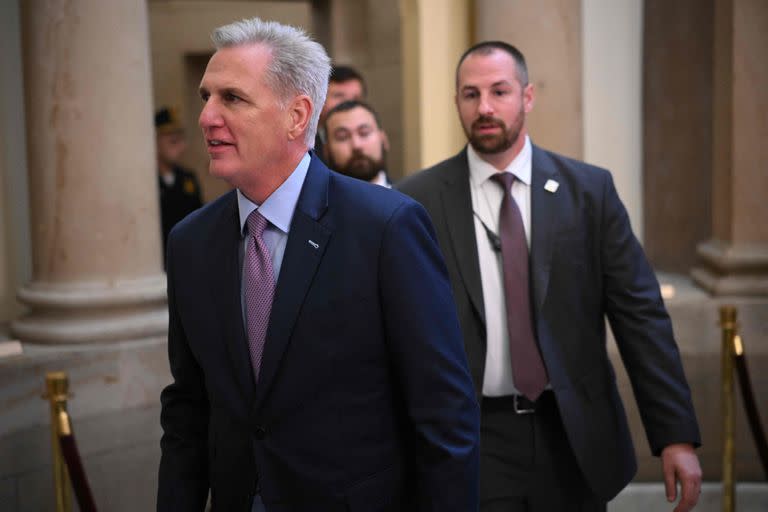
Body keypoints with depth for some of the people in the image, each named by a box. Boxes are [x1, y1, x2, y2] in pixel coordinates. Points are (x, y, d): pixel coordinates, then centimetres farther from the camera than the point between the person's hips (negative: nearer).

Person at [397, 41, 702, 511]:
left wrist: (676, 435, -6)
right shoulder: (418, 201, -4)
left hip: (574, 436, 2)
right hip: (472, 438, -2)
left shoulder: (589, 189, -1)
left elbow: (640, 314, -2)